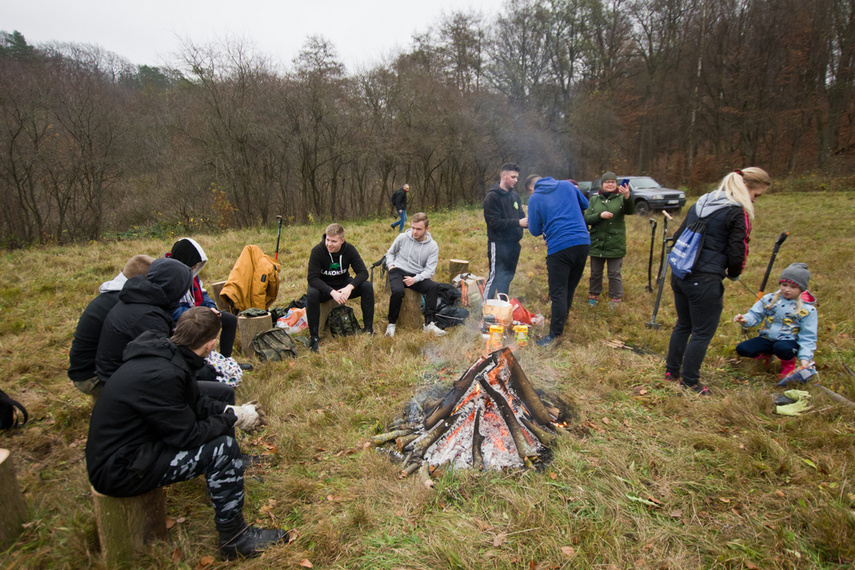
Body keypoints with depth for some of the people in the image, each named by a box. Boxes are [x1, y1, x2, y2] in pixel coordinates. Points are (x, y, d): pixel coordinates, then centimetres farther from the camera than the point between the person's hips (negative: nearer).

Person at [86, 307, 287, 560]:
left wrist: (230, 411, -2)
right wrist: (233, 418, -12)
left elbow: (195, 403, 10)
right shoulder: (161, 376, -32)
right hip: (118, 471, -9)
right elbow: (188, 435, -24)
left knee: (220, 425, 10)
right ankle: (235, 538, -3)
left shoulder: (163, 353, -3)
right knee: (223, 448, -19)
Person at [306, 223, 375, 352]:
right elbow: (312, 278, -25)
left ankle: (368, 329, -11)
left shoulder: (349, 249, -13)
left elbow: (363, 272, -16)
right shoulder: (317, 250, -21)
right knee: (311, 293, -35)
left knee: (367, 286, -21)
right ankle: (314, 337, -23)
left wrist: (349, 287, -35)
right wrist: (332, 292, -39)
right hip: (323, 287, -2)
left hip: (344, 285, 3)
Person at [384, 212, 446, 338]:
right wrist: (391, 265, -1)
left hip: (417, 275, 1)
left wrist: (415, 279, -22)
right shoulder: (402, 238, 1)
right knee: (397, 290, -33)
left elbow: (430, 270, -6)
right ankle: (391, 324, -14)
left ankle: (428, 324, -23)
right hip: (398, 271, -1)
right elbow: (390, 252, 19)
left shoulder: (432, 246, -1)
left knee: (432, 286, -28)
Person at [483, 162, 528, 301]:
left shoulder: (515, 196, 14)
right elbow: (494, 222, -18)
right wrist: (518, 223, -22)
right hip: (498, 244, -8)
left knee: (508, 277, 14)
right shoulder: (493, 196, -9)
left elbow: (521, 217, 17)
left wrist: (528, 222, -6)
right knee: (495, 277, -8)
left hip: (513, 243, 8)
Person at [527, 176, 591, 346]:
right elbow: (585, 205, 26)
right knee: (570, 289, 17)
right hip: (582, 242, 5)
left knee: (558, 293, -2)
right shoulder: (567, 185, 13)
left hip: (559, 248, -5)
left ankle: (555, 335, -2)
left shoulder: (534, 199, 2)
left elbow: (535, 231, 4)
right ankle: (560, 322, 31)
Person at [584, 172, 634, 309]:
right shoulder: (594, 199, 7)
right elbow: (587, 219, -1)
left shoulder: (620, 198, -1)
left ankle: (615, 300, 16)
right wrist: (600, 215, -20)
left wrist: (627, 197, -41)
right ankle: (594, 296, 30)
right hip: (597, 243, 3)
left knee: (614, 274, 3)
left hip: (615, 244, -2)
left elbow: (630, 211, -21)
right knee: (595, 273, 14)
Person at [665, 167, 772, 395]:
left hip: (679, 274, 8)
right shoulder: (738, 213, -10)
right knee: (702, 332, 7)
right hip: (705, 281, -8)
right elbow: (737, 254, -11)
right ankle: (689, 382, 17)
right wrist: (733, 273, 9)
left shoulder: (700, 203, 12)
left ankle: (672, 370, 33)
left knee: (683, 324, 22)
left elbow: (677, 236, 16)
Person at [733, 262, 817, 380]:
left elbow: (808, 337, -5)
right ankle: (766, 355, 14)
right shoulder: (770, 299, 3)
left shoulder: (808, 309, -4)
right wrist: (745, 319, -22)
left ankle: (789, 364, -2)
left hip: (788, 341, -3)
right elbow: (755, 315, 4)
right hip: (766, 339, 4)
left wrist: (804, 358, -16)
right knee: (742, 349, -19)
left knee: (781, 348, -40)